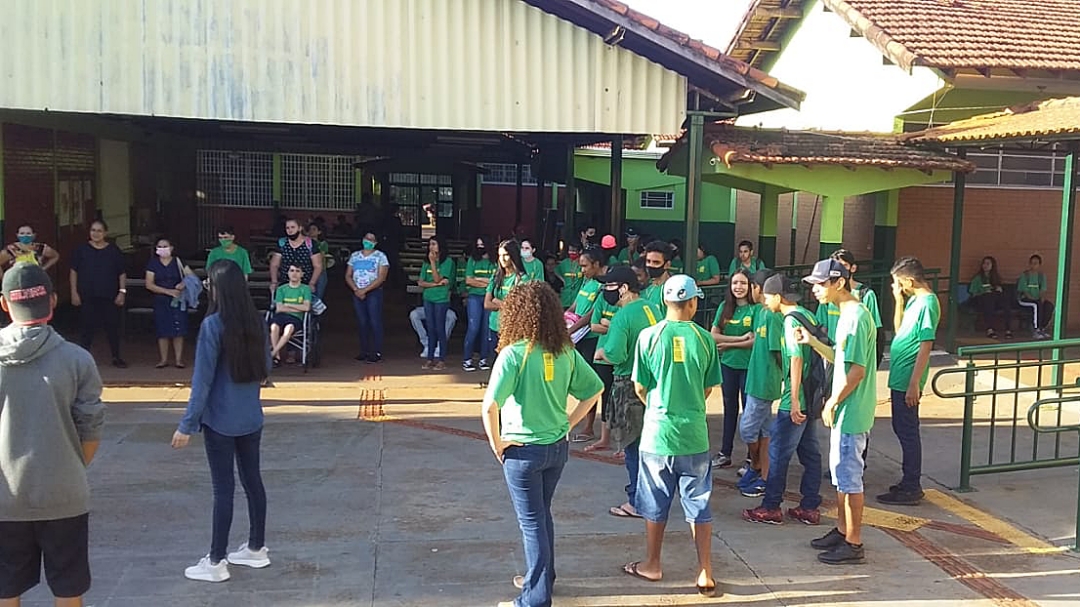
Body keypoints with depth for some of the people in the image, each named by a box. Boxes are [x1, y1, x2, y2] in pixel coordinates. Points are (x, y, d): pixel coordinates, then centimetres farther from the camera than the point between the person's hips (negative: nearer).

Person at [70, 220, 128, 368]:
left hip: (110, 297, 1)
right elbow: (73, 272, 5)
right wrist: (74, 292, -1)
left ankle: (116, 358, 17)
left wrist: (122, 292, -1)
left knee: (112, 328, 5)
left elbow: (122, 273, 8)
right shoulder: (82, 250, 3)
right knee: (87, 328, 1)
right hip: (88, 297, -1)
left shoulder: (114, 250, 5)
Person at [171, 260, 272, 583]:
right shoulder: (257, 322, 2)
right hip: (251, 417, 6)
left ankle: (216, 562, 12)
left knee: (223, 488, 1)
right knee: (252, 480, 15)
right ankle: (257, 548, 27)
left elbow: (202, 379, -17)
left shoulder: (213, 324, -17)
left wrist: (187, 424, -13)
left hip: (221, 420, -6)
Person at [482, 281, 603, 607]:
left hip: (523, 450, -6)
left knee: (532, 522, 6)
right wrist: (568, 423, 10)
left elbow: (490, 405, -27)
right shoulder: (565, 351, -2)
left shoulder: (514, 353, -19)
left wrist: (496, 443, -13)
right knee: (542, 515, 24)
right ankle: (541, 577, 39)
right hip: (557, 446, 6)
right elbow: (594, 389, 6)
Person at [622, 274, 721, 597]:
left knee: (656, 504, 14)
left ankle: (652, 565, 28)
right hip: (694, 434, 1)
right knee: (699, 506, 11)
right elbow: (708, 389, 5)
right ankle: (705, 574, 13)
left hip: (657, 431, -1)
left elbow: (640, 388, -2)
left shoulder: (649, 336, -8)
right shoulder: (703, 338, -4)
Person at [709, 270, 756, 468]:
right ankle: (725, 453, 23)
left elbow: (757, 340, -14)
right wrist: (741, 338, -12)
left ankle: (752, 458, 14)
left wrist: (729, 344, -10)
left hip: (748, 365, -4)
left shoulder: (756, 309, -8)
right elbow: (714, 335, -3)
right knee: (730, 408, 14)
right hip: (727, 364, 4)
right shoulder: (724, 307, 4)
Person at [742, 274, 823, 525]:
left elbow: (796, 359, -21)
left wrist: (794, 401, -22)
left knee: (778, 451, -1)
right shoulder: (807, 315, 13)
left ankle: (770, 508, 7)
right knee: (810, 452, 11)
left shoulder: (791, 320, -15)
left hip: (796, 400, -9)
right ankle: (810, 508, 17)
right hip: (810, 397, 10)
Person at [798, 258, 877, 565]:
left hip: (850, 412, -10)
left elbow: (857, 370, -23)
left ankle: (853, 544, 9)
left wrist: (832, 403, -17)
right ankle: (841, 531, 30)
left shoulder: (856, 316, -20)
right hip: (844, 411, 10)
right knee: (841, 474, 18)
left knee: (849, 476, -1)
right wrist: (813, 342, 5)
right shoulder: (847, 314, 11)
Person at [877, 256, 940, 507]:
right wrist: (899, 300, 11)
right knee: (902, 429, 17)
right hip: (899, 377, 10)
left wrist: (914, 384, -23)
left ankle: (911, 489, 7)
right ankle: (909, 483, 27)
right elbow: (899, 330, 23)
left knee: (908, 432, -2)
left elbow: (926, 346, -21)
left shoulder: (927, 303, -18)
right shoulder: (914, 300, 11)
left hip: (908, 380, -10)